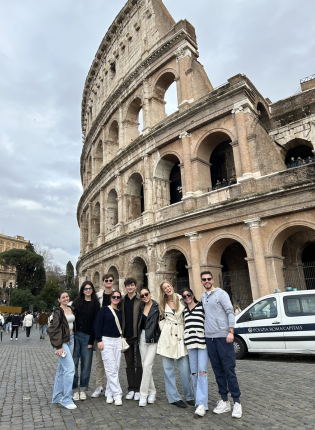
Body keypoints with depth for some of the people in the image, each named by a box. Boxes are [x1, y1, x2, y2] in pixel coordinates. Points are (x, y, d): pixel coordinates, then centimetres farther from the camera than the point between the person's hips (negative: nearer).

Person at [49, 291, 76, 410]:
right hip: (62, 341, -8)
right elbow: (54, 329, -15)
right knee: (70, 368, -12)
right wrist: (58, 346, -18)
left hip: (70, 340, 8)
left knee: (62, 369, 15)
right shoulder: (58, 312, -11)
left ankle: (57, 396, 26)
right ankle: (67, 400, -3)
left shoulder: (70, 309, 12)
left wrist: (73, 338, 16)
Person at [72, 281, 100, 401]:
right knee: (73, 363, 2)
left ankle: (83, 389, 20)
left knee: (86, 364, 5)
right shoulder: (77, 302, 8)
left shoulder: (95, 304, 1)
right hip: (75, 335, 1)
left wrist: (91, 341, -8)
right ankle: (75, 389, 16)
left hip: (87, 337, -1)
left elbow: (95, 322, -3)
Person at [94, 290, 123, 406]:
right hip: (106, 340, -5)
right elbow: (97, 325, -6)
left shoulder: (120, 312, 11)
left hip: (118, 341, 5)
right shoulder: (104, 309, -3)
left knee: (116, 368, 6)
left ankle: (109, 393, 20)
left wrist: (122, 339, 11)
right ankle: (117, 394, 0)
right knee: (111, 369, -6)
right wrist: (99, 340, -11)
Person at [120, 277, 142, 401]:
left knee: (139, 364, 4)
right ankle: (131, 389, 23)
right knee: (129, 364, 12)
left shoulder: (141, 300, -5)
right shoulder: (122, 301, 8)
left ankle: (138, 389, 17)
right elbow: (121, 318, 12)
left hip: (138, 335, -4)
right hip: (126, 336, 4)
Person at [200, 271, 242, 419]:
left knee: (229, 370, -2)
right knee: (218, 370, 10)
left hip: (223, 336, -6)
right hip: (209, 337, 6)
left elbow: (230, 312, -10)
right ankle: (224, 401, 19)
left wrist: (231, 331, -17)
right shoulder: (203, 297, 13)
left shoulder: (221, 294, -5)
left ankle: (237, 402, 8)